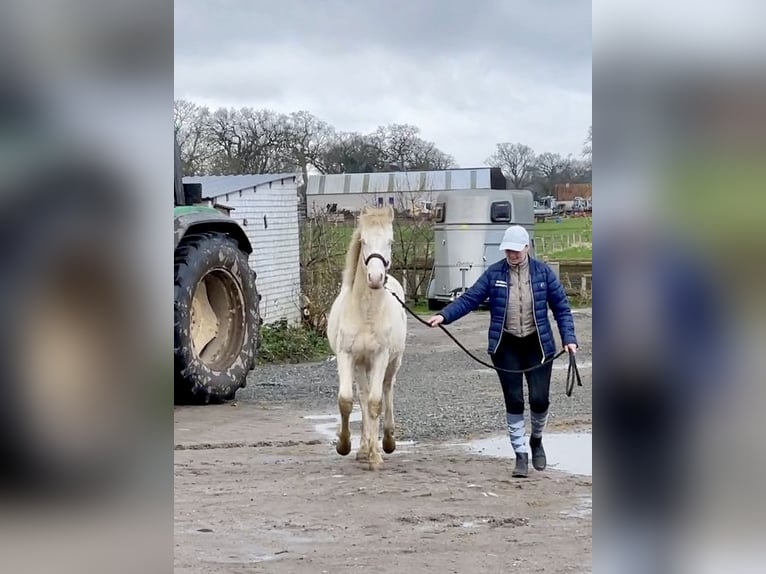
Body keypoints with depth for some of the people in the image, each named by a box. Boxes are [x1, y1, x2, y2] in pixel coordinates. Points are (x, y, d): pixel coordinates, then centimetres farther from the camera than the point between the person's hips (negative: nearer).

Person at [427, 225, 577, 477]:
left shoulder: (543, 272, -1)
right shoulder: (494, 273, -1)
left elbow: (561, 307, 3)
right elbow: (469, 299, -5)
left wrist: (569, 338, -7)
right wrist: (444, 316, -19)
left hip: (538, 343, 0)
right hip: (506, 345, 0)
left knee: (539, 399, -4)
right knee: (513, 401, -1)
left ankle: (536, 439, 26)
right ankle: (520, 454, 11)